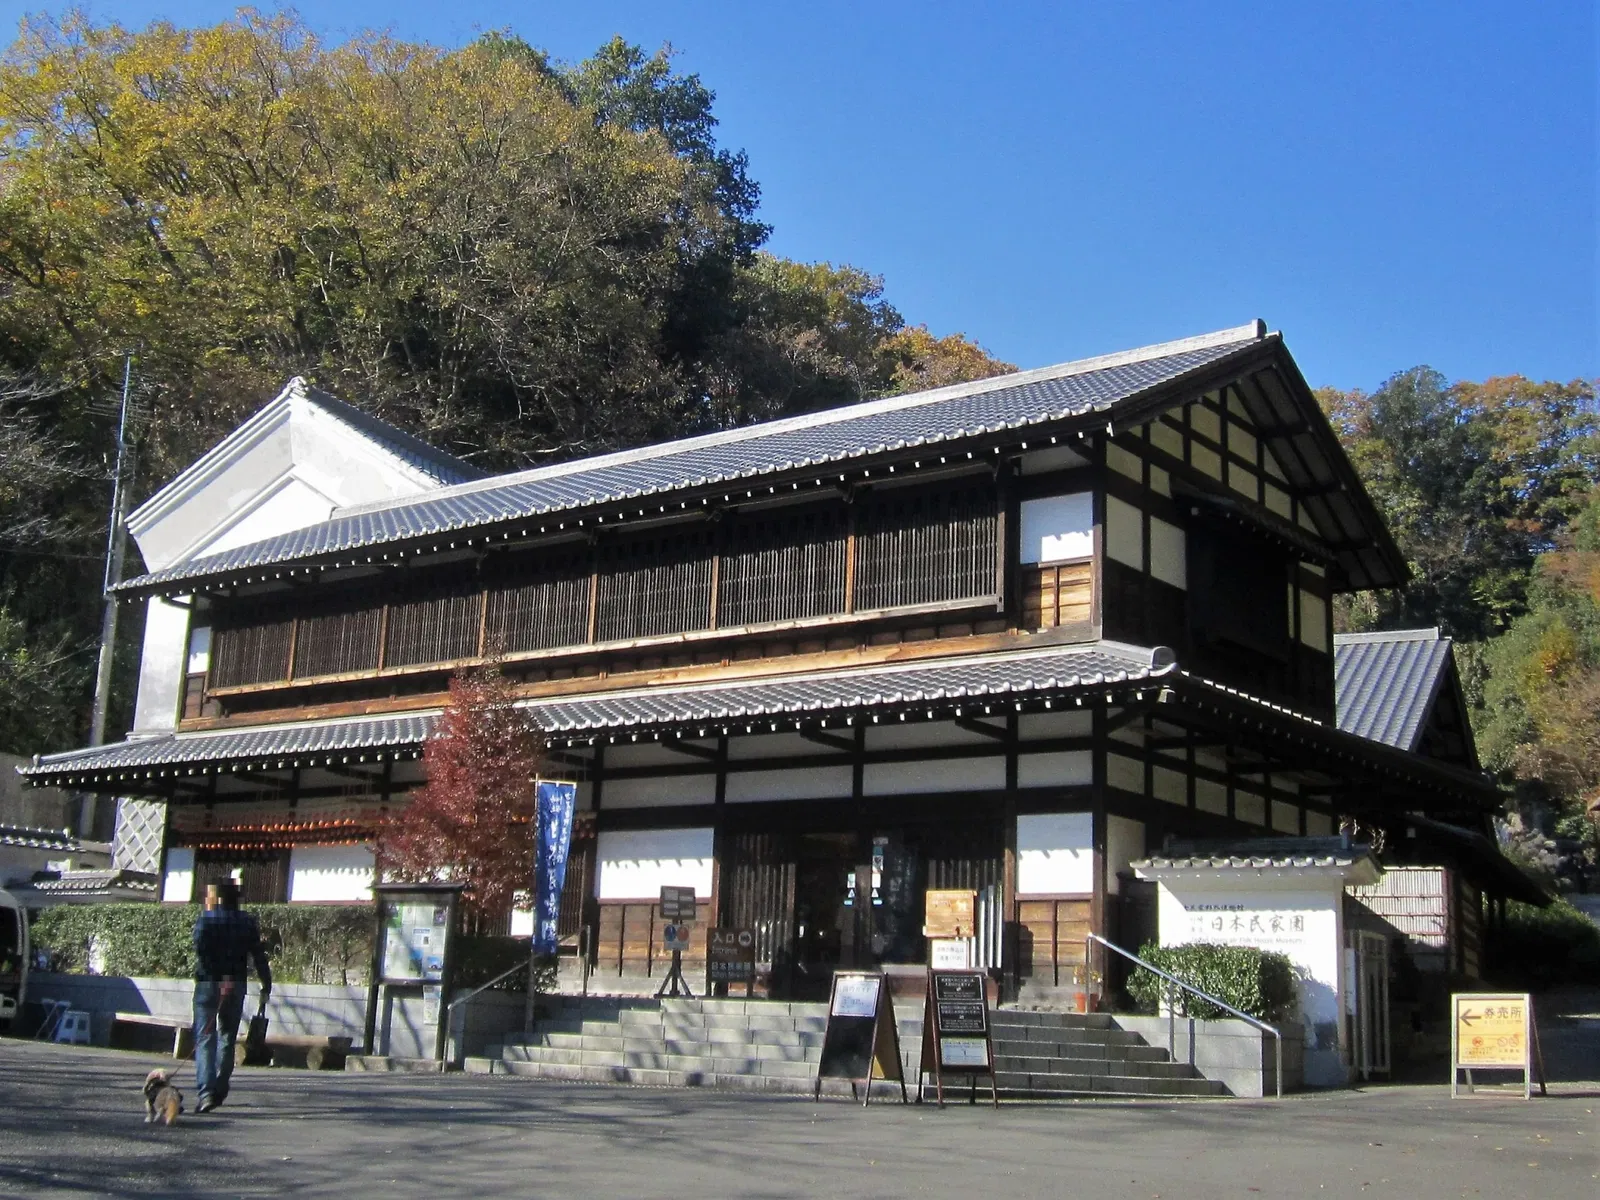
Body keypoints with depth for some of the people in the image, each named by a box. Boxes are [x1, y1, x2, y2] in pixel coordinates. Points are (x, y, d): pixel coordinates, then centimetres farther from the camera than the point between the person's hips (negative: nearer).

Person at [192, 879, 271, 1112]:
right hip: (236, 986, 3)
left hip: (208, 984, -3)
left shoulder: (206, 919, -1)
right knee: (227, 1038, 16)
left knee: (205, 1039, -4)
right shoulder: (248, 922, 7)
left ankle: (206, 1091, -19)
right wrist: (266, 986, 7)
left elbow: (201, 949, -18)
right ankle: (220, 1090, 20)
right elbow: (259, 956, 3)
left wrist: (221, 977, -21)